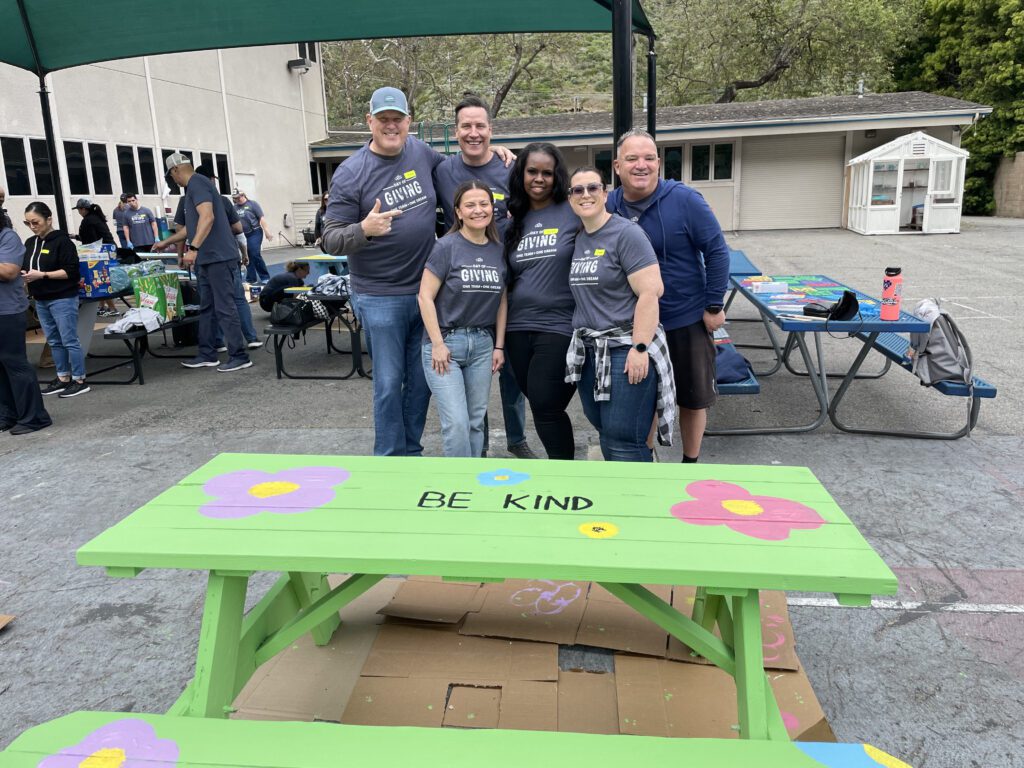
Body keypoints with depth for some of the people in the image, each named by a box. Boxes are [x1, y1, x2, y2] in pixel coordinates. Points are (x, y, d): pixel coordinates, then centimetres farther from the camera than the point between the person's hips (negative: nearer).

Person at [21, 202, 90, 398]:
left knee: (69, 341, -3)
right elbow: (24, 267, 19)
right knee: (54, 342, 13)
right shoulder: (30, 243, 12)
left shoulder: (62, 241, -10)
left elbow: (71, 271, -15)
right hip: (41, 300, 8)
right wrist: (24, 276, -3)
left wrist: (42, 275, -20)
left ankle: (79, 381, 4)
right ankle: (63, 378, 21)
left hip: (63, 299, -7)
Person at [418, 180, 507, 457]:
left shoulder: (498, 251, 7)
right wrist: (438, 344, -12)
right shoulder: (446, 247, -8)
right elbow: (425, 297, -9)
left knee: (476, 421, 9)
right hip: (445, 342, -4)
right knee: (457, 423, -10)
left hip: (482, 344, 5)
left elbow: (501, 301, 12)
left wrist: (499, 346, 8)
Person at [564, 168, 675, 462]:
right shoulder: (577, 239, 11)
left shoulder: (626, 233, -10)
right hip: (588, 351, 7)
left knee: (624, 441, -6)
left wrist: (640, 348, -20)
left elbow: (650, 292, -16)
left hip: (626, 349, -7)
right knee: (605, 433, 14)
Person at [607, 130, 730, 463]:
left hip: (687, 320, -2)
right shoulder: (609, 206, -4)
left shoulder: (684, 199, -14)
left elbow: (717, 251, -10)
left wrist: (714, 306, -10)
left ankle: (690, 464, 32)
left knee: (693, 398, 12)